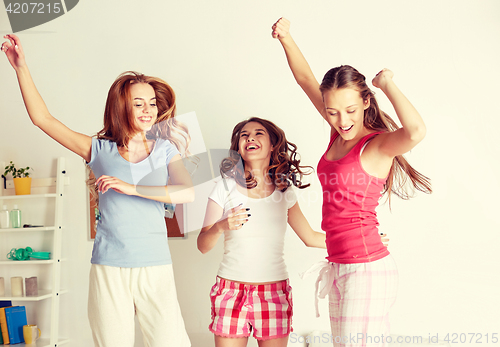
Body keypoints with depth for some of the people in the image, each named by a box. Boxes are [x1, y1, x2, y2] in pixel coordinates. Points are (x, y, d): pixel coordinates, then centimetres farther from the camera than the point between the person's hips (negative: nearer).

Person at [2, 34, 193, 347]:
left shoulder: (165, 150, 7)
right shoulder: (100, 150, 6)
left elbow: (188, 193, -9)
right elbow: (43, 118, 8)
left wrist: (131, 187, -14)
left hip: (155, 266, 0)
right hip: (108, 269, 0)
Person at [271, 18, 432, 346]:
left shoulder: (378, 144, -12)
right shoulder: (342, 133, 8)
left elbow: (416, 132, -36)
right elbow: (306, 80, 15)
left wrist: (387, 83, -21)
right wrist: (286, 38, 3)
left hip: (367, 267, -8)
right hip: (340, 266, 8)